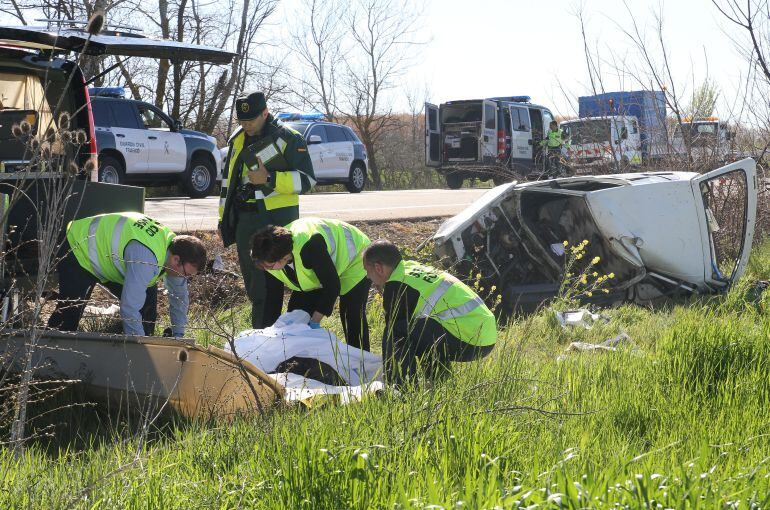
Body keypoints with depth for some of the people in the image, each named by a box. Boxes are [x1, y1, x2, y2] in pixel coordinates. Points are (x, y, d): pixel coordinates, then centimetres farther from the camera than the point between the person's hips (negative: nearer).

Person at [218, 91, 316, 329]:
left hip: (277, 219, -7)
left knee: (267, 282, -10)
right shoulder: (238, 139, 14)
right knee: (250, 277, 11)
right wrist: (223, 219, 21)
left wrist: (269, 179, -20)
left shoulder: (288, 139, -6)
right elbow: (228, 180, 23)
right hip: (245, 219, 7)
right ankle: (259, 328, 21)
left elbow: (307, 180, -10)